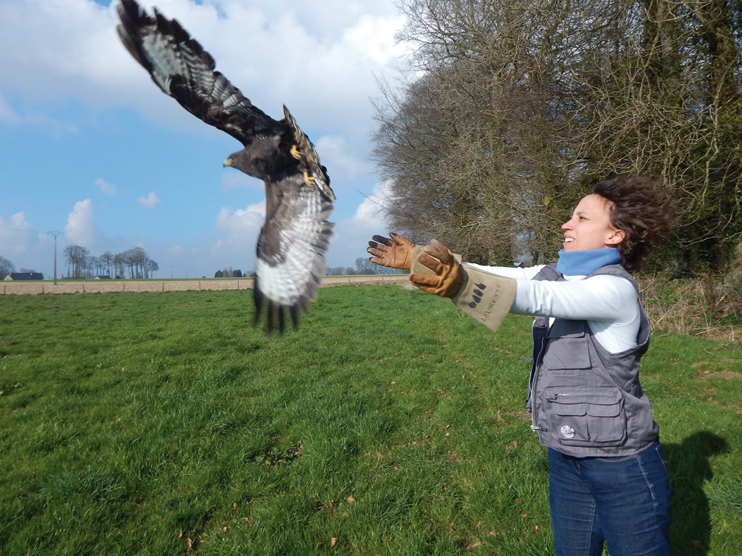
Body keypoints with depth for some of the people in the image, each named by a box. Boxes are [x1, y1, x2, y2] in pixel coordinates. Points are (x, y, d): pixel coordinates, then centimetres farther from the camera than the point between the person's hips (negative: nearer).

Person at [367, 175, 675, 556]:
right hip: (566, 458, 7)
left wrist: (458, 281, -50)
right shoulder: (554, 275, 5)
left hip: (621, 466, -7)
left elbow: (536, 298, -35)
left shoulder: (616, 289, -20)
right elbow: (495, 278, -1)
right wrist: (417, 258, -7)